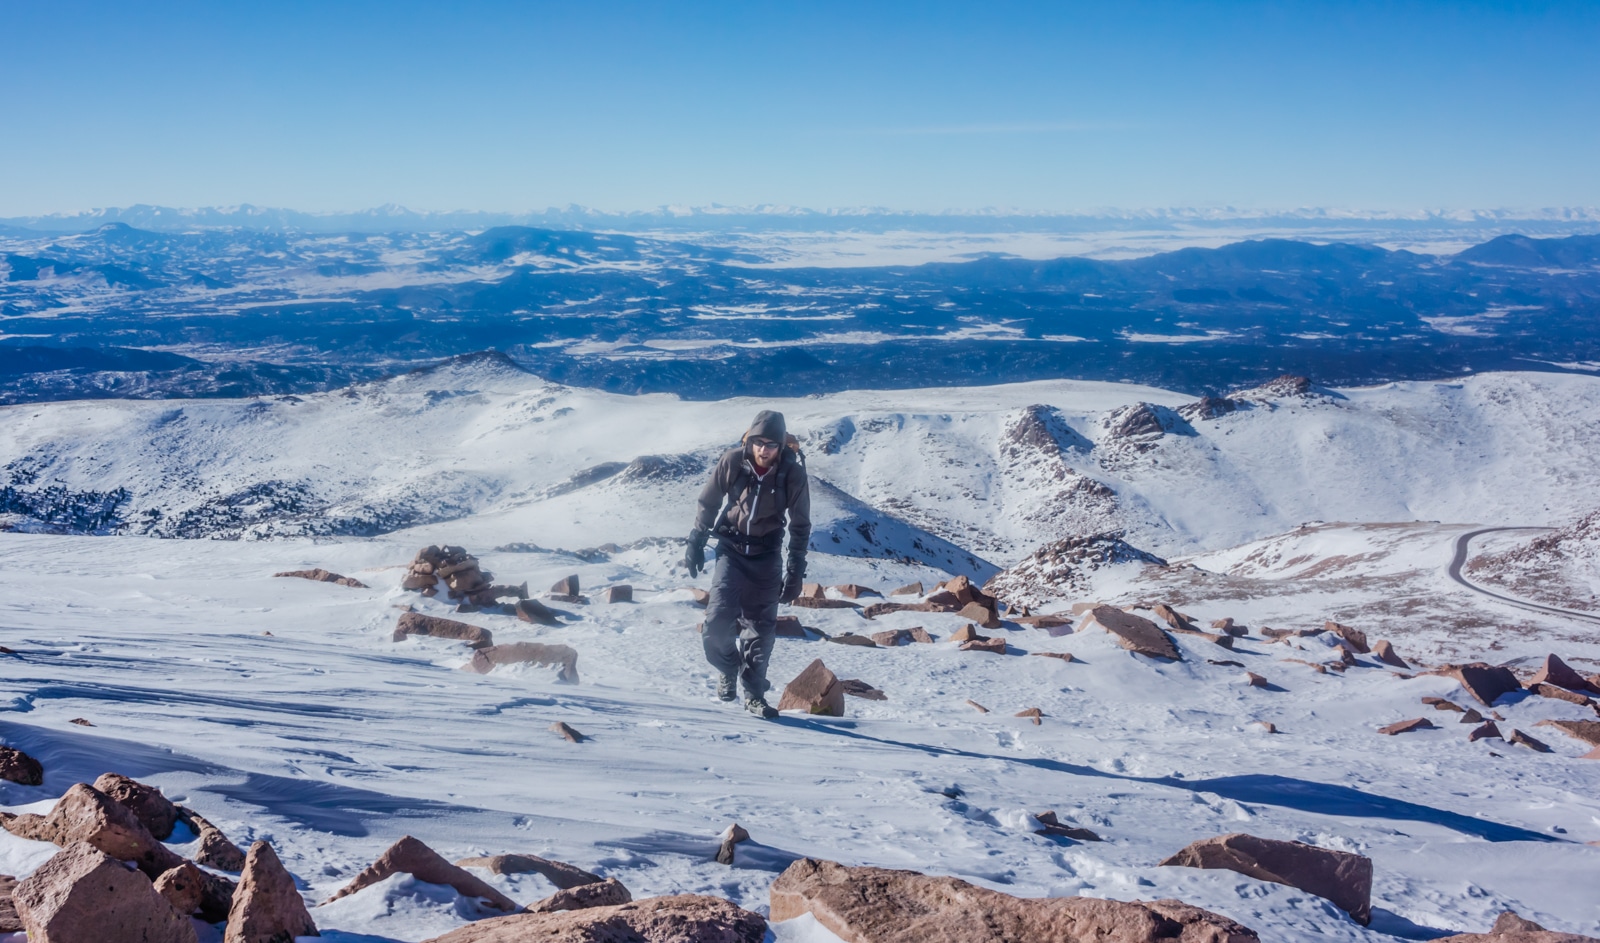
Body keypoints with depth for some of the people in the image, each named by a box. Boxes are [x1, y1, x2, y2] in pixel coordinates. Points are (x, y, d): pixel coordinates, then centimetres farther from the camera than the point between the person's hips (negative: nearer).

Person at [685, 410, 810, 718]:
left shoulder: (793, 473, -15)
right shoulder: (732, 462, -15)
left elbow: (801, 526, -4)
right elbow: (708, 503, 1)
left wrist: (795, 571, -5)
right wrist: (696, 543, 5)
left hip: (766, 555, 0)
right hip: (731, 549, 0)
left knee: (761, 627, 0)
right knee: (719, 618, -14)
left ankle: (754, 694, 13)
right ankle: (728, 669, 14)